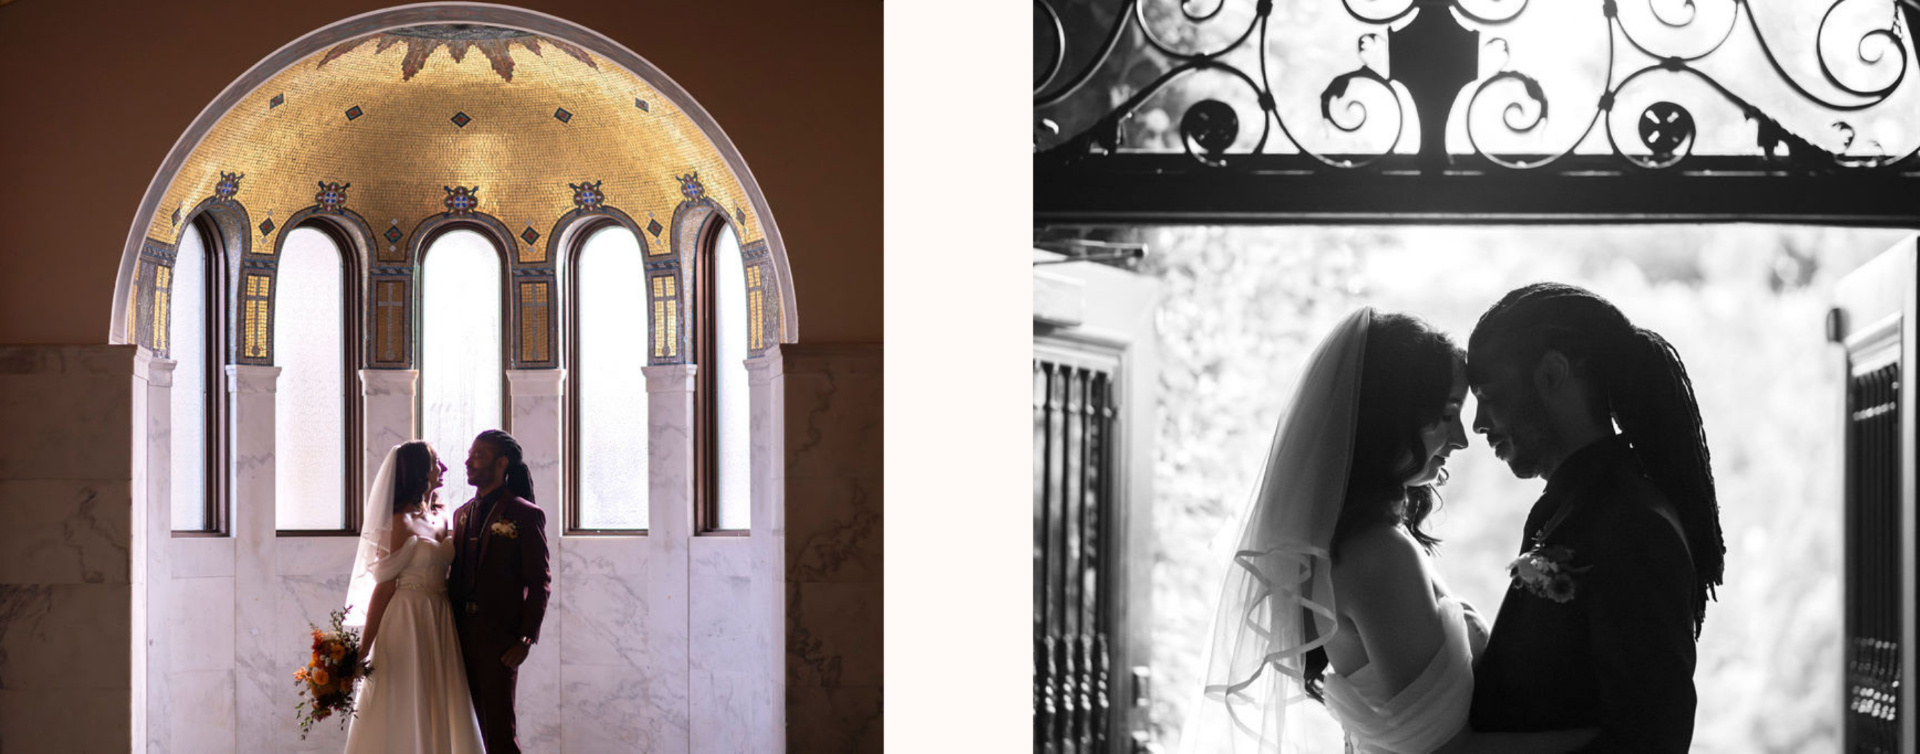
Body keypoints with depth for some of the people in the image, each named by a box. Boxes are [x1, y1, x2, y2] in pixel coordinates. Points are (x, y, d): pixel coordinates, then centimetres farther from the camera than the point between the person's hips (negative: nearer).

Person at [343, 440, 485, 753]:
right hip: (407, 622, -7)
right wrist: (364, 647, -14)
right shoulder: (401, 522, -9)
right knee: (402, 717, -2)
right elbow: (383, 586, -12)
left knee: (438, 714, 8)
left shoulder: (440, 521, 12)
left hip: (439, 625, 7)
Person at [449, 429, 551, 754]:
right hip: (462, 636, 6)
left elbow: (540, 583, -7)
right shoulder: (462, 514, 15)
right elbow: (456, 576, 17)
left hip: (500, 639, -6)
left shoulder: (526, 515, -5)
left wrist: (526, 638, -13)